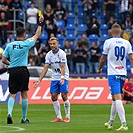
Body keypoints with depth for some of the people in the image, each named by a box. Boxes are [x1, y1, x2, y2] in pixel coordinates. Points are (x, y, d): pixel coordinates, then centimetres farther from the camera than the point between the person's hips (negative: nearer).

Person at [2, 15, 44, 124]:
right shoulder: (26, 44, -3)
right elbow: (37, 35, 10)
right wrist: (41, 23, 22)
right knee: (24, 95, 5)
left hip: (12, 71, 3)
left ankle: (9, 113, -20)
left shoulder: (9, 45, 4)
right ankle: (24, 118, 9)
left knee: (13, 95, 4)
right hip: (23, 70, -3)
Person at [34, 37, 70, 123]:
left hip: (63, 78, -5)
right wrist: (39, 80, -8)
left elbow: (62, 67, -21)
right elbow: (46, 68, 0)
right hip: (54, 78, 5)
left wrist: (62, 78, -37)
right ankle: (59, 117, 4)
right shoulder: (49, 55, 2)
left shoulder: (62, 53, -13)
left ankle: (68, 117, -1)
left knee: (64, 96, -13)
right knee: (53, 97, -3)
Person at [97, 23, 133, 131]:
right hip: (123, 74, 5)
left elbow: (103, 59, 4)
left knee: (117, 98, -12)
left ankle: (124, 124, -23)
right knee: (115, 98, 18)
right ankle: (110, 123, 28)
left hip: (113, 74, -5)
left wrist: (99, 69, 21)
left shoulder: (108, 42, -4)